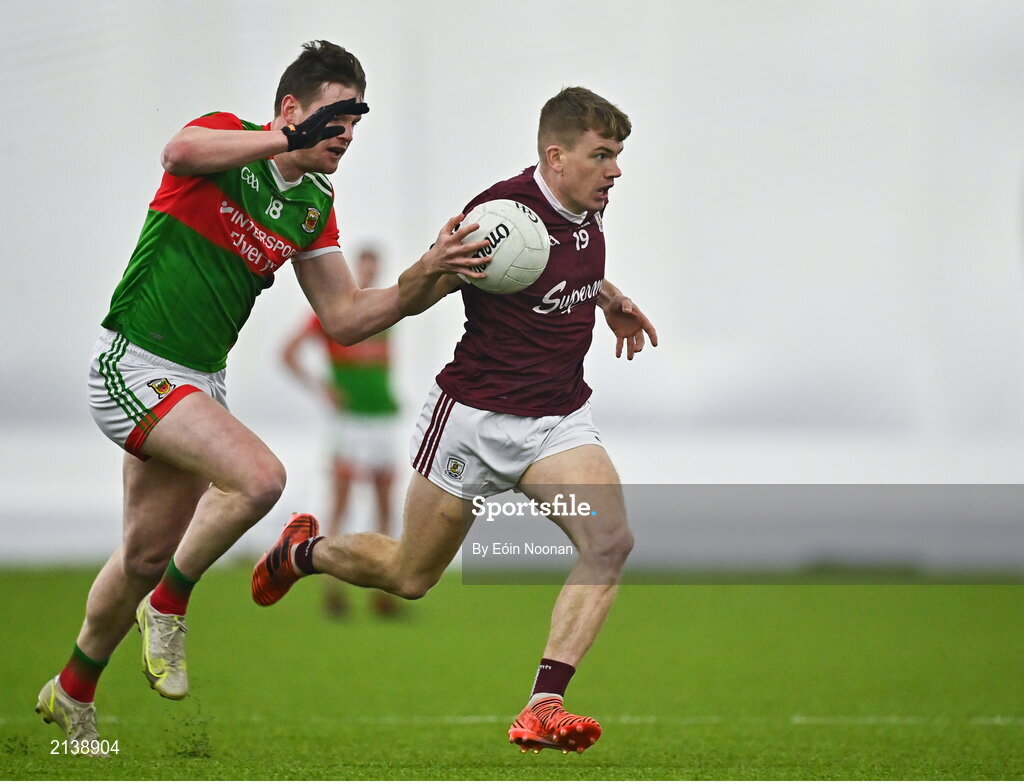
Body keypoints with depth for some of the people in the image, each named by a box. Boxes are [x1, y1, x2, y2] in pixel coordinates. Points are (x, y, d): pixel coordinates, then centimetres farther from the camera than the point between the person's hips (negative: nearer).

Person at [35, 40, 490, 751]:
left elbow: (345, 320, 8)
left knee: (147, 557, 15)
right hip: (134, 364, -8)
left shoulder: (314, 207, 8)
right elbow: (182, 151, -38)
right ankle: (169, 608, -5)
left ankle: (72, 693, 35)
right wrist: (292, 140, -45)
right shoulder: (229, 137, -12)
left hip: (199, 383, 8)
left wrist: (424, 276, -6)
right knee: (259, 476, -27)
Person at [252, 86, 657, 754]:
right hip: (475, 417, -5)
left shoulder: (589, 209, 1)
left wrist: (610, 299, 19)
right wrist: (437, 264, -34)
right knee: (410, 576, 11)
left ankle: (544, 707, -21)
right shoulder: (503, 210, -22)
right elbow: (410, 299, -15)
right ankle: (301, 551, 43)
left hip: (560, 421, 6)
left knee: (611, 540, -22)